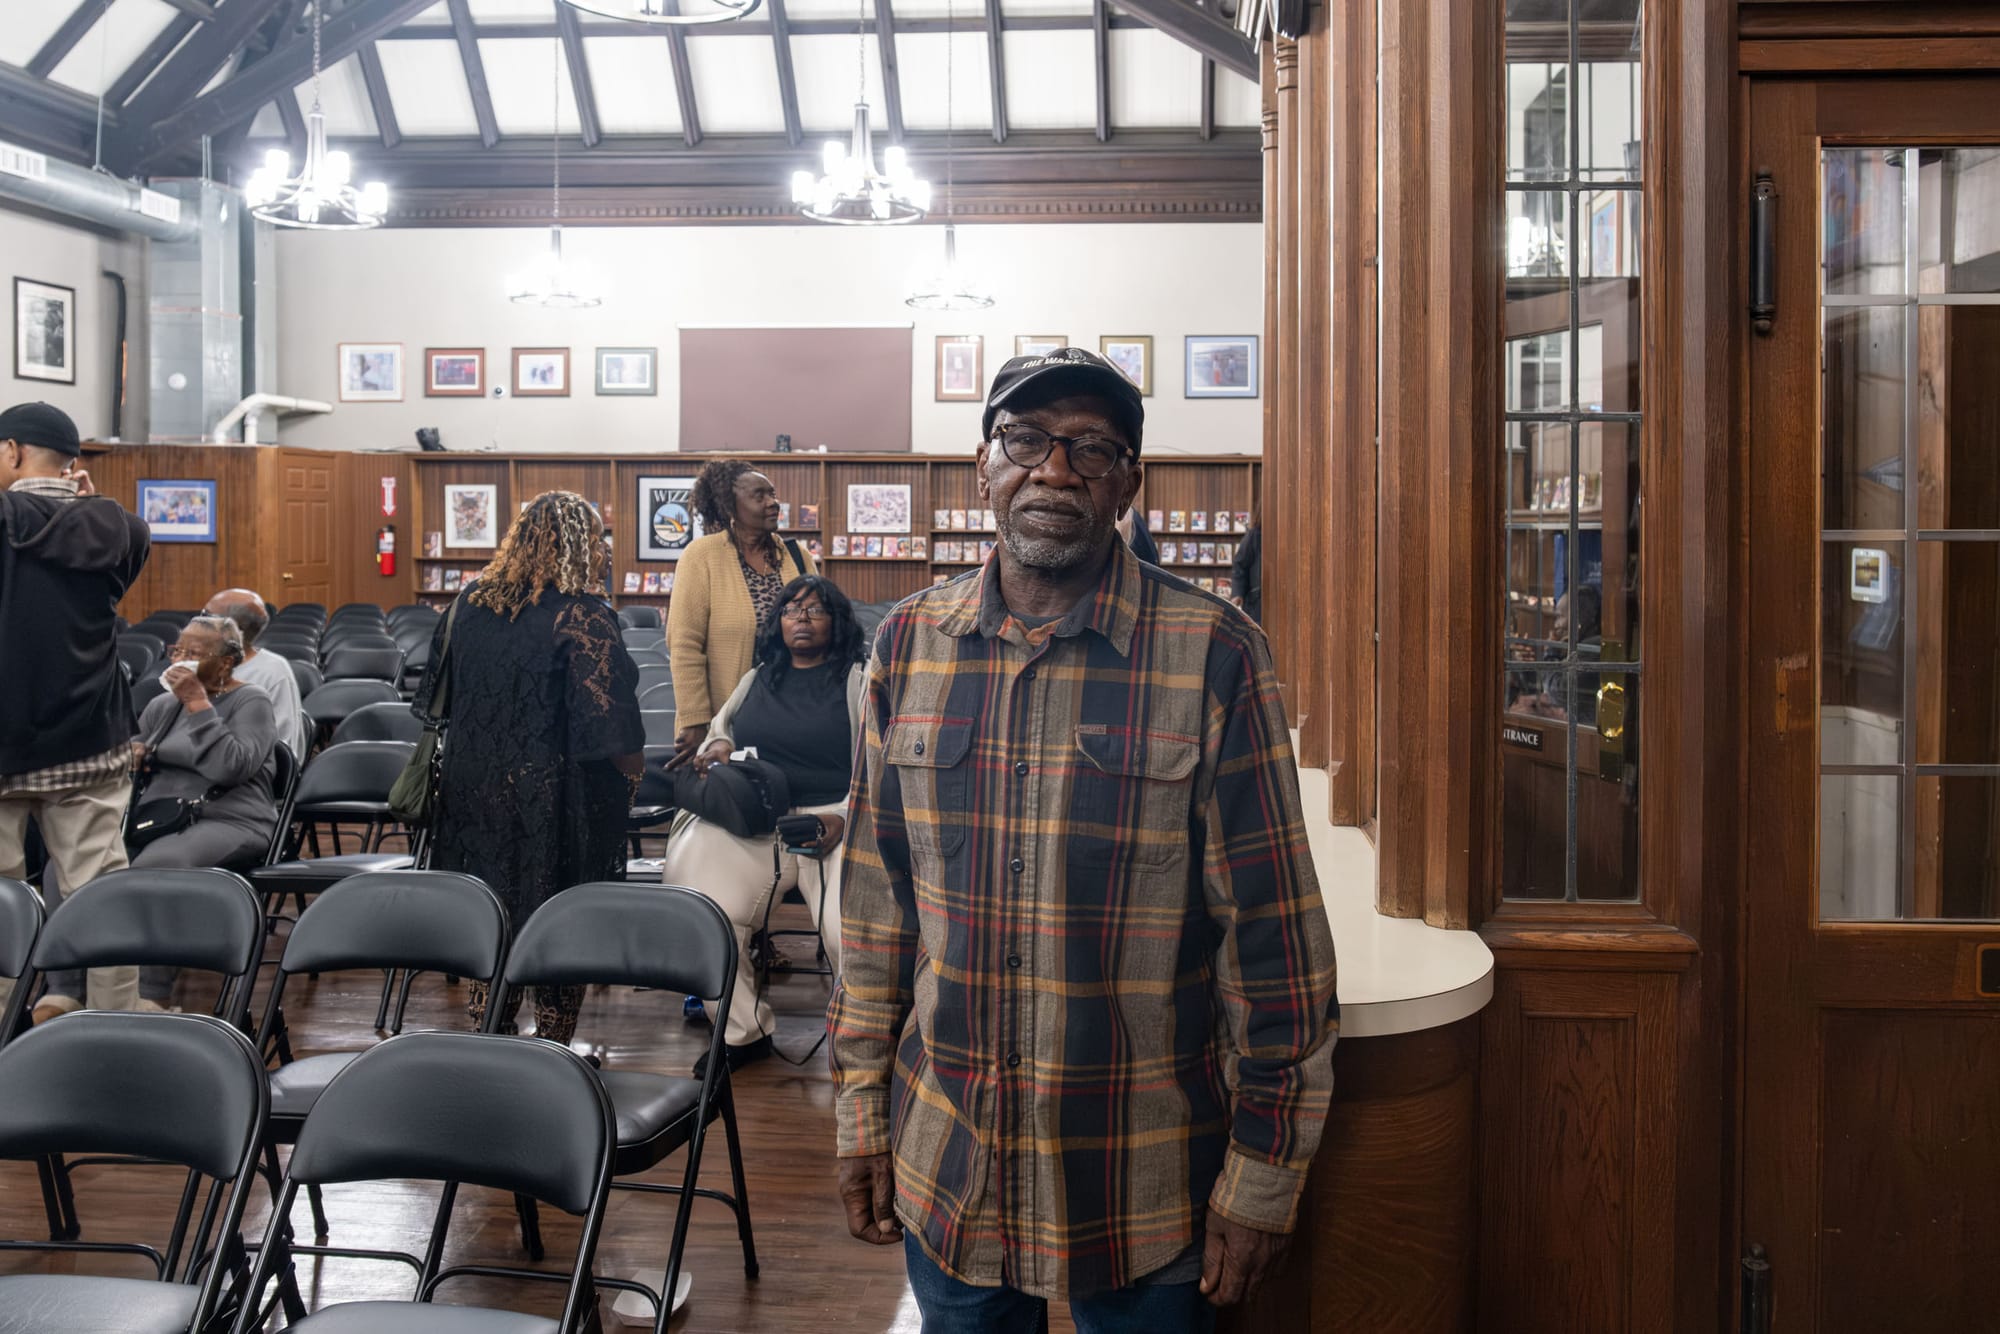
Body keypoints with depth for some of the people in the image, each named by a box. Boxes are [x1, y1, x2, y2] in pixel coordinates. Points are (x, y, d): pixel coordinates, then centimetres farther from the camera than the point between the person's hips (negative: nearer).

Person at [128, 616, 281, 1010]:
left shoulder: (251, 702, 2)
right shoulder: (162, 705, 21)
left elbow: (230, 767, -15)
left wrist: (197, 703, -13)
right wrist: (130, 758, 8)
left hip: (226, 821, -6)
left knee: (153, 867, -38)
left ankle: (150, 997, -33)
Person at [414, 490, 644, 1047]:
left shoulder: (469, 604, 3)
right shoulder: (582, 616, -16)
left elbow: (440, 697, 13)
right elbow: (609, 721, -18)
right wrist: (633, 773, -2)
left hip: (474, 787, 6)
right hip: (558, 800, -6)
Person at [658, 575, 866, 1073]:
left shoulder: (859, 678, 10)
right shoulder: (757, 680, 24)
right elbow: (720, 726, 38)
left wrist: (844, 817, -15)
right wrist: (718, 745, 12)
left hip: (833, 820, -4)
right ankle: (744, 1030, -5)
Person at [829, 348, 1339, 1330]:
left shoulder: (1213, 655, -11)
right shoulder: (909, 644, 0)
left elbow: (1272, 930, -9)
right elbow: (877, 899, 6)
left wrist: (1263, 1176, -7)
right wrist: (862, 1111, 7)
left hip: (1144, 1188, -3)